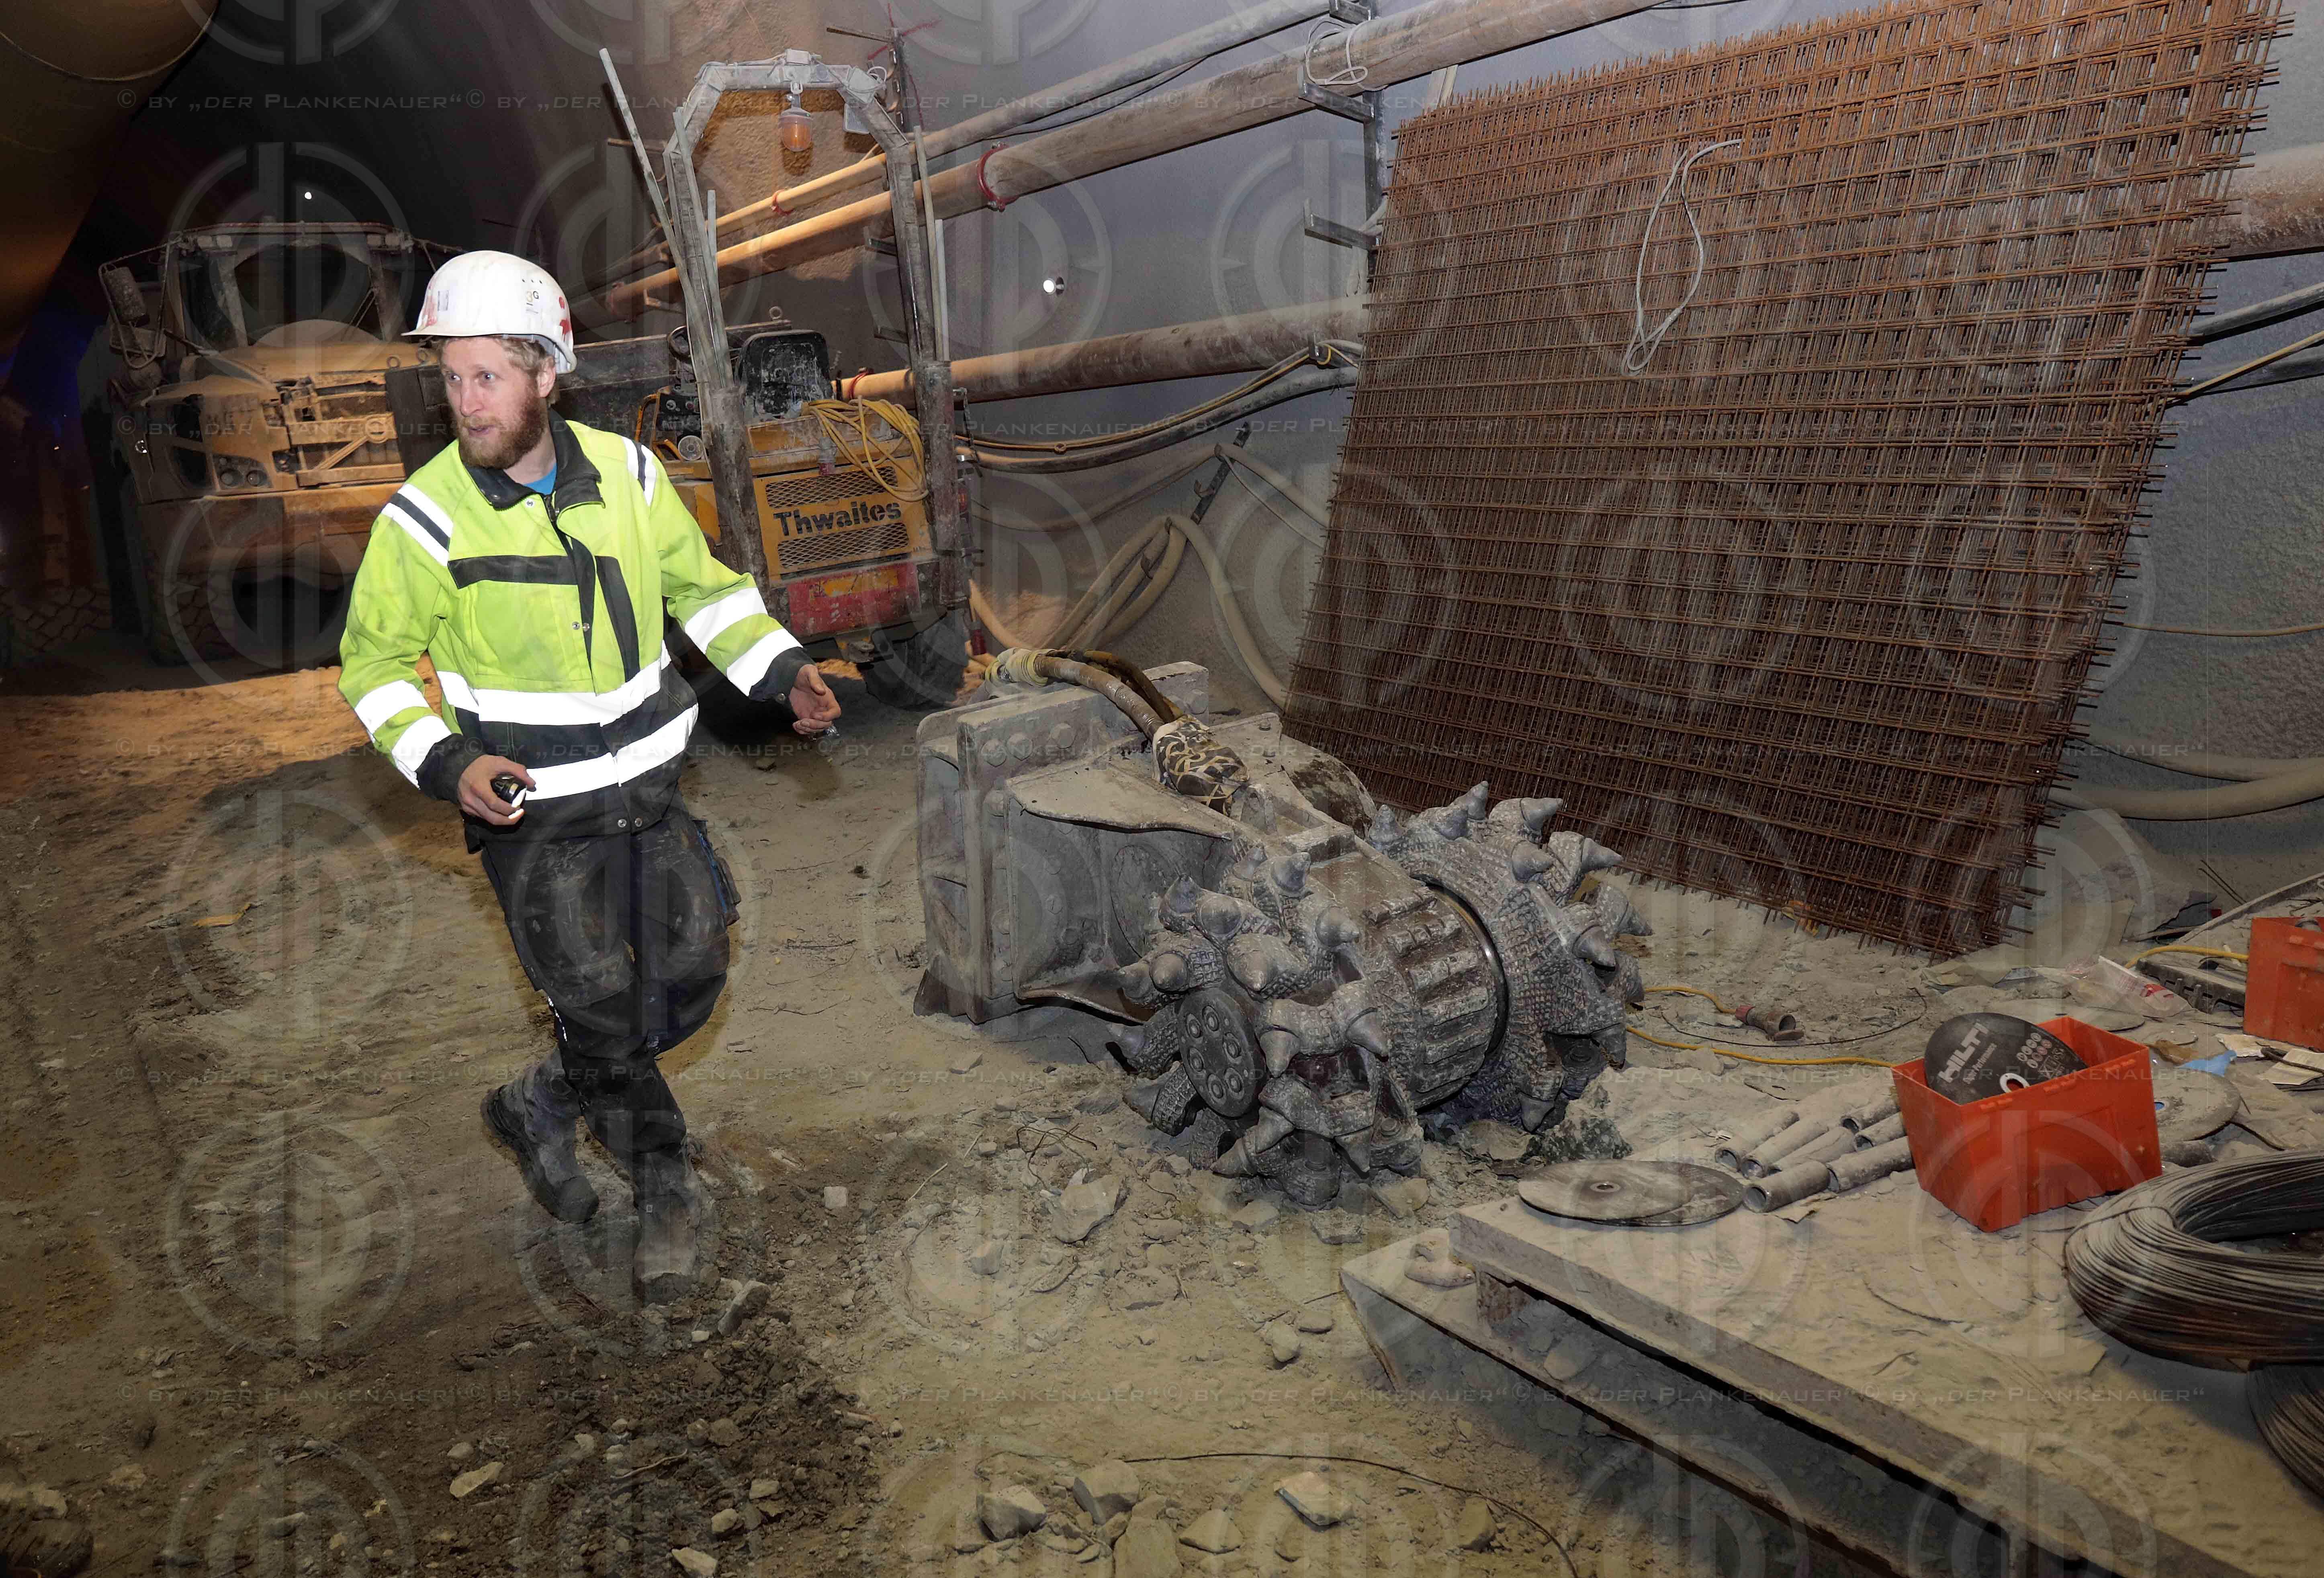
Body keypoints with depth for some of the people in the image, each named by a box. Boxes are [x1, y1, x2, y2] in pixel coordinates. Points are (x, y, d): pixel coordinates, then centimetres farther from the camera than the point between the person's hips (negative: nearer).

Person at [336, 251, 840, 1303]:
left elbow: (700, 585, 12)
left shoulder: (625, 472, -2)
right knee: (599, 1008, -2)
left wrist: (781, 670, 0)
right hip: (531, 811, -4)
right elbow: (375, 662, -2)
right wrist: (446, 763, -18)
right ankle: (665, 1197, 21)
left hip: (648, 789, 5)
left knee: (690, 974, 9)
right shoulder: (425, 520, -12)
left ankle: (539, 1107, 32)